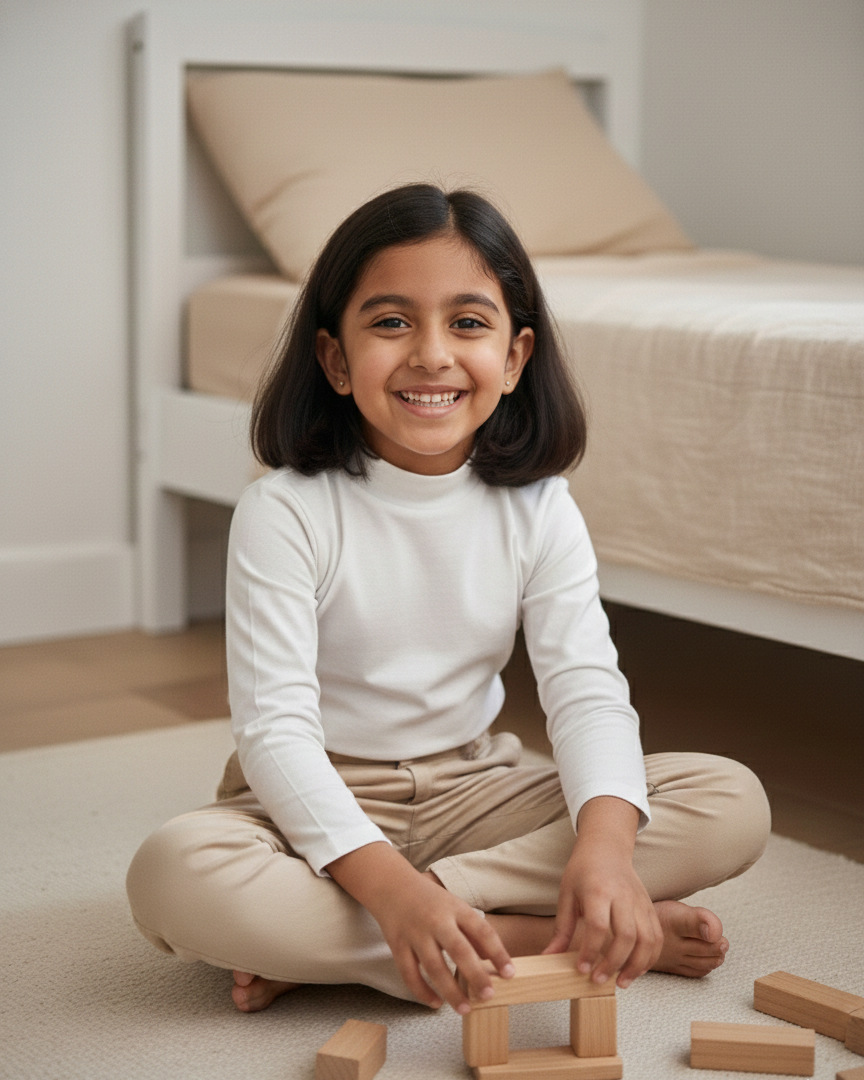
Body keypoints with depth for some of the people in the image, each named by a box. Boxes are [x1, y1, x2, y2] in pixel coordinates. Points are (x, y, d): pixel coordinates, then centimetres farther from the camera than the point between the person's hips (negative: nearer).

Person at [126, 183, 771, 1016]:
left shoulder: (538, 510, -5)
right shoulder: (285, 514, -16)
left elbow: (586, 688, -14)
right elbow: (275, 724, -23)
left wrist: (605, 840, -36)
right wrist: (388, 885, -39)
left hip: (473, 786, 4)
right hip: (320, 801, -3)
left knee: (733, 804, -15)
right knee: (173, 872, -35)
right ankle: (530, 936, -26)